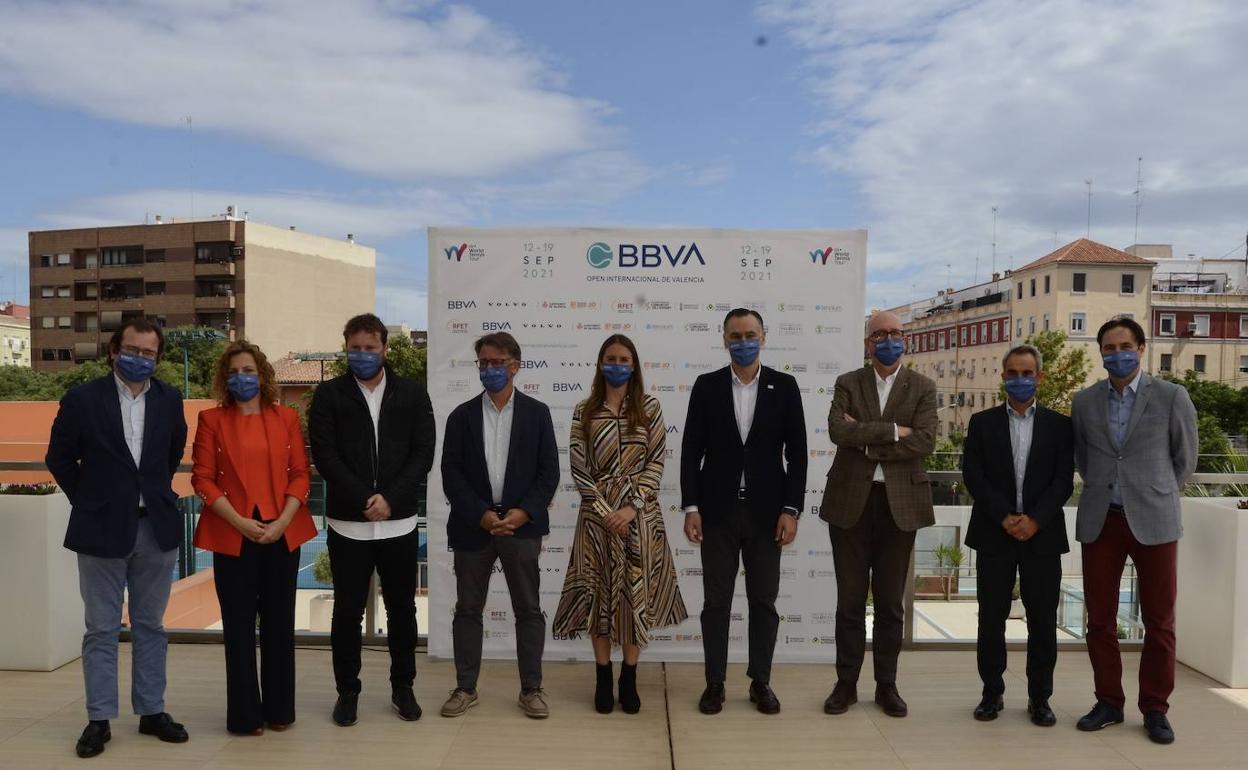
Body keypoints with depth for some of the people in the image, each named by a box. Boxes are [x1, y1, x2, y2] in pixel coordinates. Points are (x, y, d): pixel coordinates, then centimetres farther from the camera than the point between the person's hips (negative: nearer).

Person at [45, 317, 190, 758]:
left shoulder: (169, 401, 3)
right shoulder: (82, 400, -6)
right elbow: (60, 458, 4)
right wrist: (88, 501, 4)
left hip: (156, 527, 3)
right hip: (103, 529, -2)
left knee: (150, 625, 12)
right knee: (102, 629, 6)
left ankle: (152, 711, 22)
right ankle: (99, 720, 17)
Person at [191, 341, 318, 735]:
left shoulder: (286, 417, 6)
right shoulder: (212, 420, 2)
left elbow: (300, 474, 3)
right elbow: (203, 479, -3)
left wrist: (282, 521, -10)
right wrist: (239, 522, -13)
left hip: (283, 534, 2)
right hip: (233, 536, -1)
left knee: (279, 623, 9)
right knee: (239, 626, 5)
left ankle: (279, 709, 21)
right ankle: (245, 714, 17)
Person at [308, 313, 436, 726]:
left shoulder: (413, 394, 4)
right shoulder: (329, 395, 2)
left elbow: (423, 453, -2)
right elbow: (325, 455, -6)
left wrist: (390, 498, -13)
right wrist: (365, 501, -15)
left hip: (399, 522, 1)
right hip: (347, 523, -1)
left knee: (402, 608, 10)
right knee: (347, 610, 7)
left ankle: (403, 687, 25)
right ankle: (347, 691, 23)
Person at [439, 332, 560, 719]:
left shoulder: (536, 412, 4)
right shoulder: (462, 415, 6)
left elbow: (549, 471, 1)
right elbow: (451, 472, 0)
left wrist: (523, 513, -12)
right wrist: (480, 515, -11)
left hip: (522, 525, -1)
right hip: (473, 526, 1)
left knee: (528, 609, 5)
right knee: (468, 609, 8)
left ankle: (531, 689, 16)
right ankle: (465, 688, 20)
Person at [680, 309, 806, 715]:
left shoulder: (784, 386, 2)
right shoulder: (706, 386, 2)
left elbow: (796, 452, 0)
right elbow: (691, 450, 0)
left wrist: (791, 509, -6)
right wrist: (691, 507, -7)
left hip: (765, 511, 0)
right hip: (718, 511, 0)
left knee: (764, 601, 9)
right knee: (716, 601, 7)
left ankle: (760, 682, 23)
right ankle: (715, 683, 19)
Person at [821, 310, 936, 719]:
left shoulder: (922, 388, 5)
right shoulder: (847, 383, 5)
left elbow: (924, 441, -9)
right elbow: (838, 430, -12)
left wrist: (867, 442, -11)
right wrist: (893, 431, -14)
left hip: (899, 502, 0)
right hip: (851, 501, 0)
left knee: (890, 601, 9)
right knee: (850, 600, 6)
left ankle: (887, 685, 22)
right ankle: (846, 684, 18)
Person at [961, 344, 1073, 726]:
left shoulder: (1059, 425, 7)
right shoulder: (982, 422, 6)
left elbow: (1064, 480, -1)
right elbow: (973, 476, -2)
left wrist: (1034, 519, -14)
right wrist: (1005, 517, -12)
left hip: (1042, 534, 0)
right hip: (994, 534, 0)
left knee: (1042, 619, 5)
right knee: (991, 618, 5)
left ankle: (1039, 697, 18)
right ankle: (992, 692, 17)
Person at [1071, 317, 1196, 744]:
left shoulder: (1171, 397, -1)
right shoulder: (1084, 402, 6)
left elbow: (1185, 457, 9)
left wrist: (1161, 496, 14)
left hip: (1153, 521, -2)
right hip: (1100, 521, 2)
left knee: (1159, 621, 5)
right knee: (1100, 619, 6)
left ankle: (1155, 709, 18)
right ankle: (1109, 703, 19)